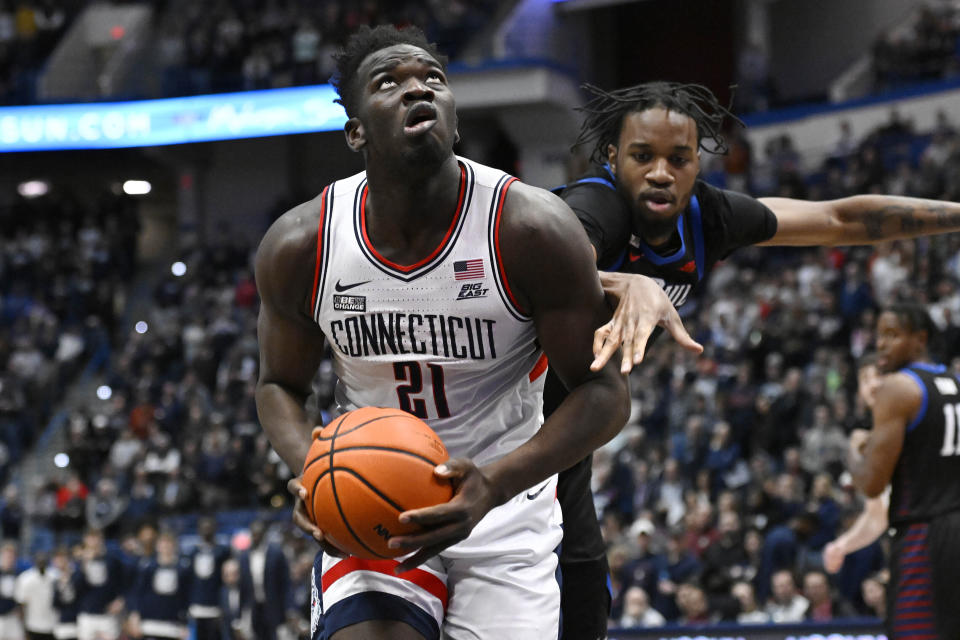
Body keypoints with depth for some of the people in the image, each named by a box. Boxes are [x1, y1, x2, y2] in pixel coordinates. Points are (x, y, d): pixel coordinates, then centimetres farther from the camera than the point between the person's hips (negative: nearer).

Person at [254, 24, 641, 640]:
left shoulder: (532, 229, -18)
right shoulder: (299, 246, -10)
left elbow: (605, 392, -13)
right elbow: (280, 385, 6)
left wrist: (493, 484, -28)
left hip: (504, 500, 0)